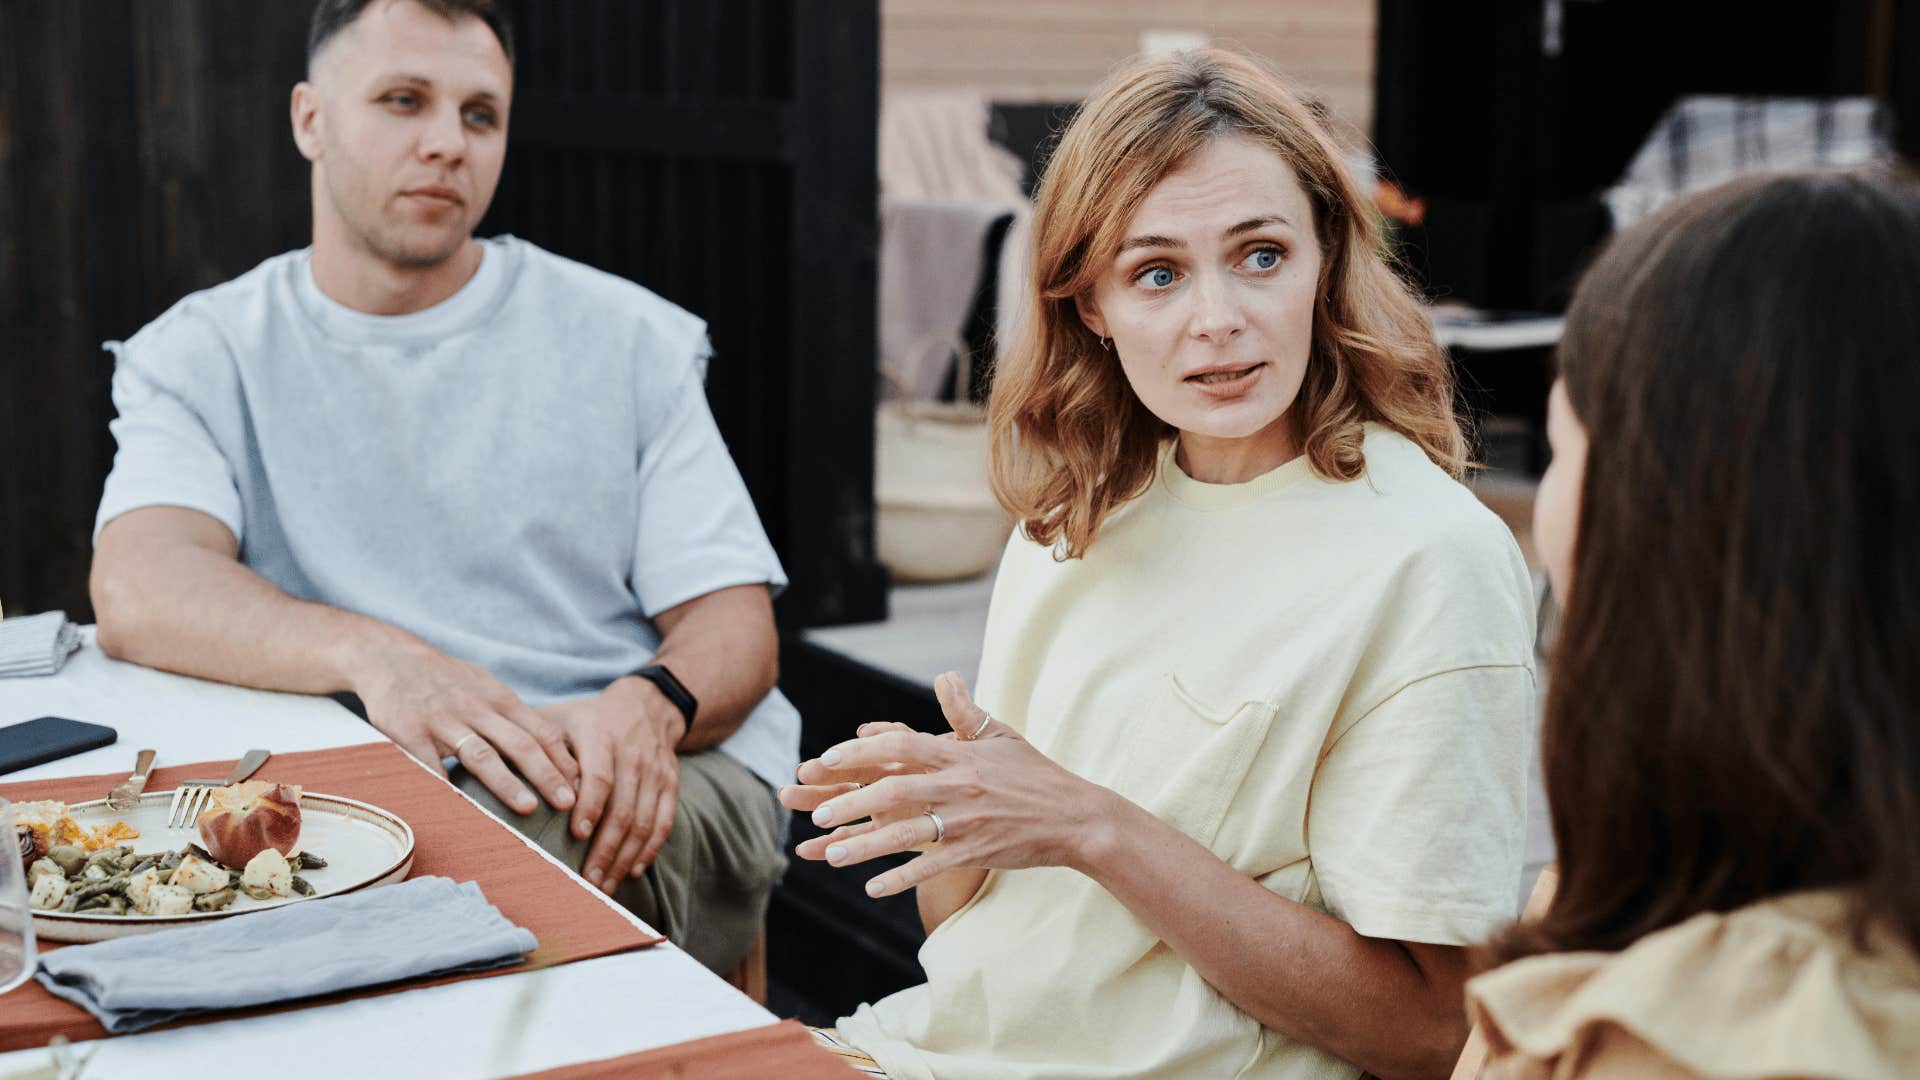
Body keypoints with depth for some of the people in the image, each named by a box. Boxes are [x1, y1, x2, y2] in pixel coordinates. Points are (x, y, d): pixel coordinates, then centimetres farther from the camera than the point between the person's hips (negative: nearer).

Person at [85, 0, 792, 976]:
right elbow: (138, 590, -9)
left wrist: (650, 704, -18)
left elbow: (734, 620, 7)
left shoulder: (625, 338, 13)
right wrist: (370, 655, -29)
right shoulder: (202, 358, 11)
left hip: (644, 785, 0)